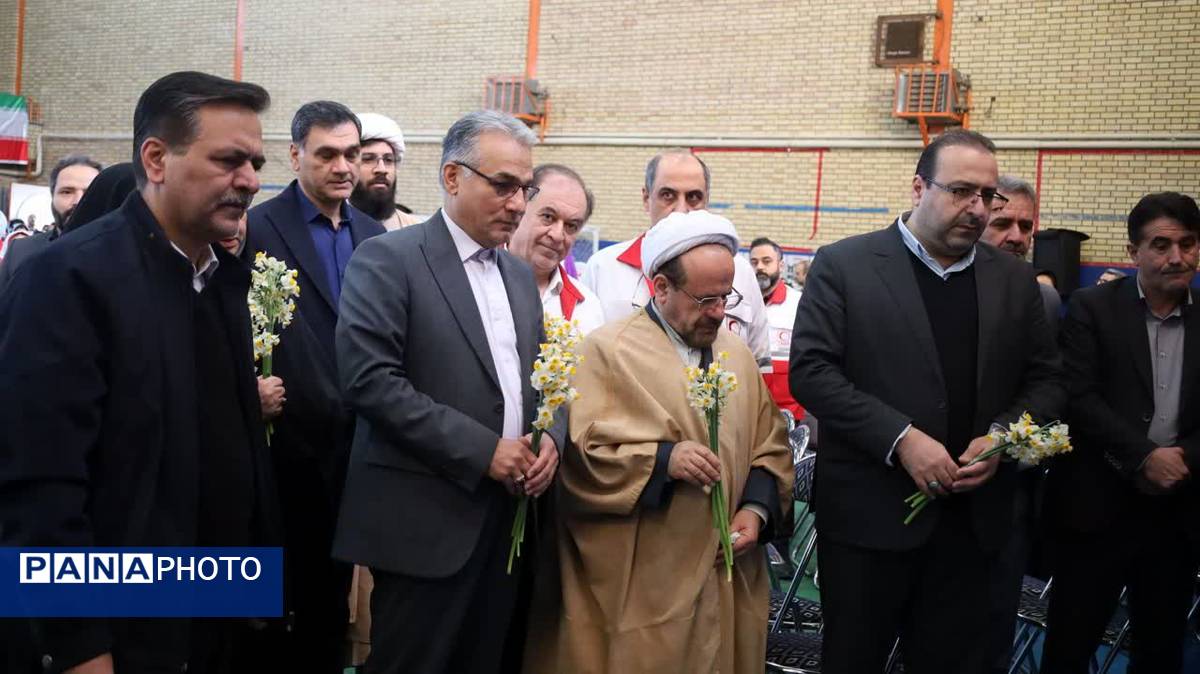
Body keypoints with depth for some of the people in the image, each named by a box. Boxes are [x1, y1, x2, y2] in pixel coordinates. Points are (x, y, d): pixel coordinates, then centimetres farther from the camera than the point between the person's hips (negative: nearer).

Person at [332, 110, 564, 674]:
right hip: (426, 522, -6)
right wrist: (483, 450, -17)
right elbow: (368, 379, -18)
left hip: (508, 516, 7)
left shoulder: (520, 274, 15)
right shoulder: (387, 260, -7)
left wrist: (551, 438, -4)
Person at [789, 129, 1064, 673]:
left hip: (972, 518, 4)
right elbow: (810, 370, -11)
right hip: (869, 512, -3)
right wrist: (901, 438, -18)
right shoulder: (843, 265, -4)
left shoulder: (1014, 280, 9)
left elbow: (1046, 380, 12)